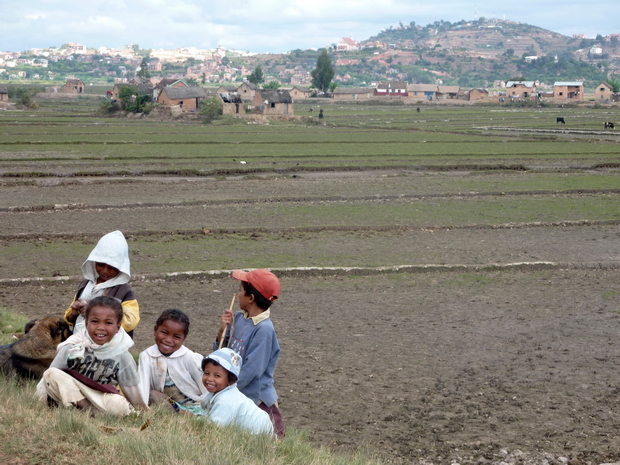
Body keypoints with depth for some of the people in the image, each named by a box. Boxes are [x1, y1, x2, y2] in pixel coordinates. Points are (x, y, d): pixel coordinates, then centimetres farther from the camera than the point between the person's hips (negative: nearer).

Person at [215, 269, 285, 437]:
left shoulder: (263, 329, -20)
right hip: (236, 398, 7)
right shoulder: (238, 318, 2)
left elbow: (250, 370, -21)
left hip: (257, 401, -7)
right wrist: (222, 330, -9)